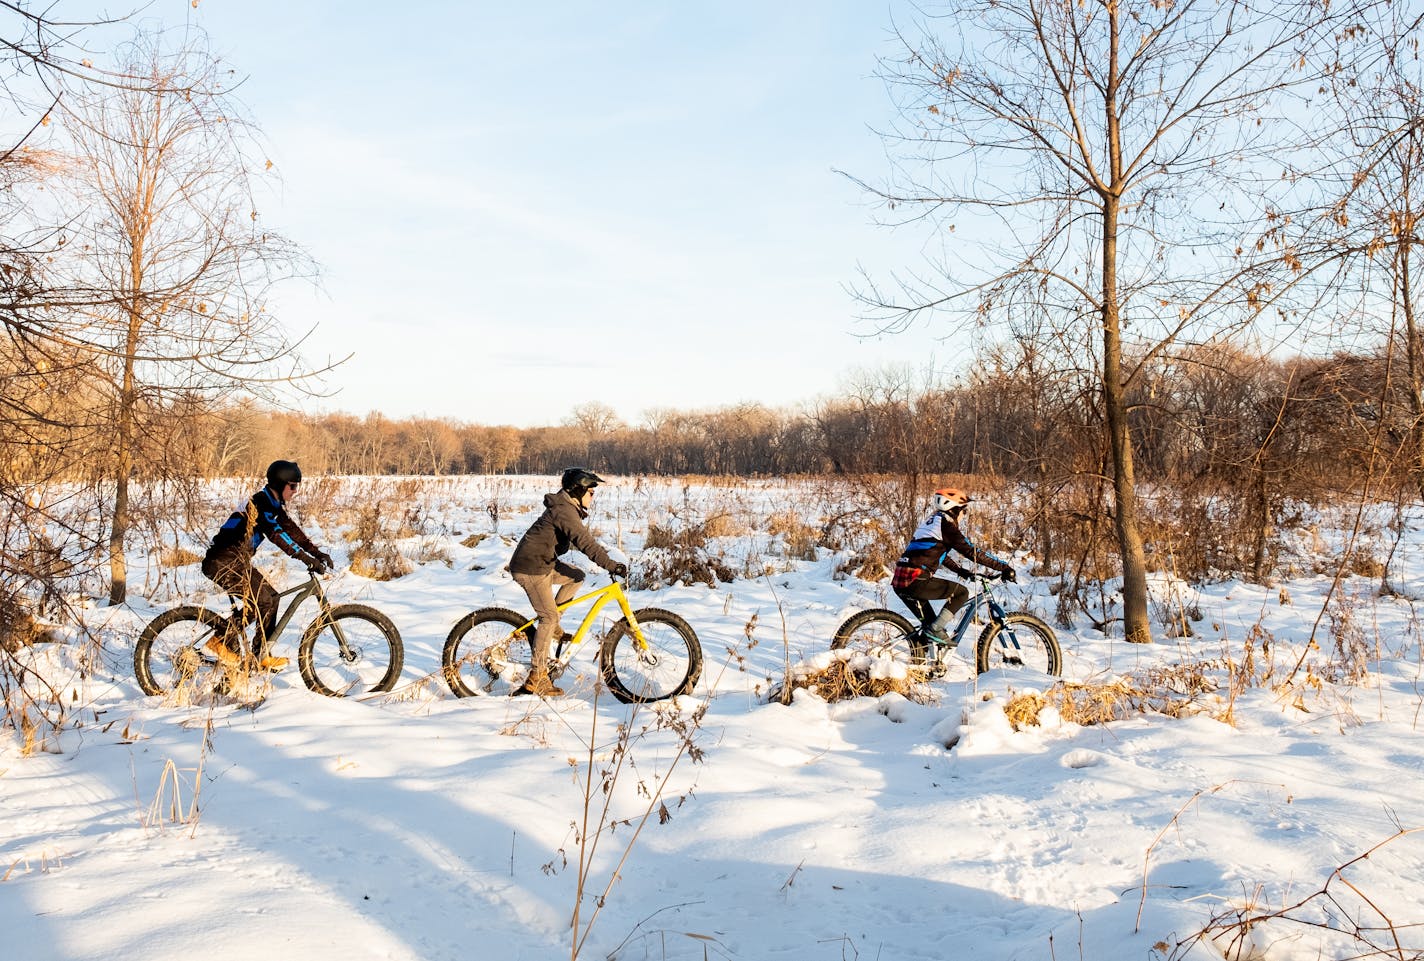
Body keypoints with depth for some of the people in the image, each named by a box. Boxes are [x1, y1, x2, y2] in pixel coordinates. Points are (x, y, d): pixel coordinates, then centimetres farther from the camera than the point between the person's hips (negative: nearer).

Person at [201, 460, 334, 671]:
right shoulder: (260, 503, -19)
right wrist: (308, 560, -34)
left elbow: (291, 529, 9)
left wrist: (319, 553, -1)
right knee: (265, 600, -14)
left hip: (237, 562, 10)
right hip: (223, 563, -10)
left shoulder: (273, 504, 10)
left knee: (269, 597, 7)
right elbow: (277, 535, -29)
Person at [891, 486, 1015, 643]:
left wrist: (961, 571, 33)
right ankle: (935, 629, -3)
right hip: (915, 581, -9)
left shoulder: (931, 521, 24)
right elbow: (971, 551, -9)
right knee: (961, 592, 1)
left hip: (900, 581, 9)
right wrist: (1004, 568, -5)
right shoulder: (945, 523, -4)